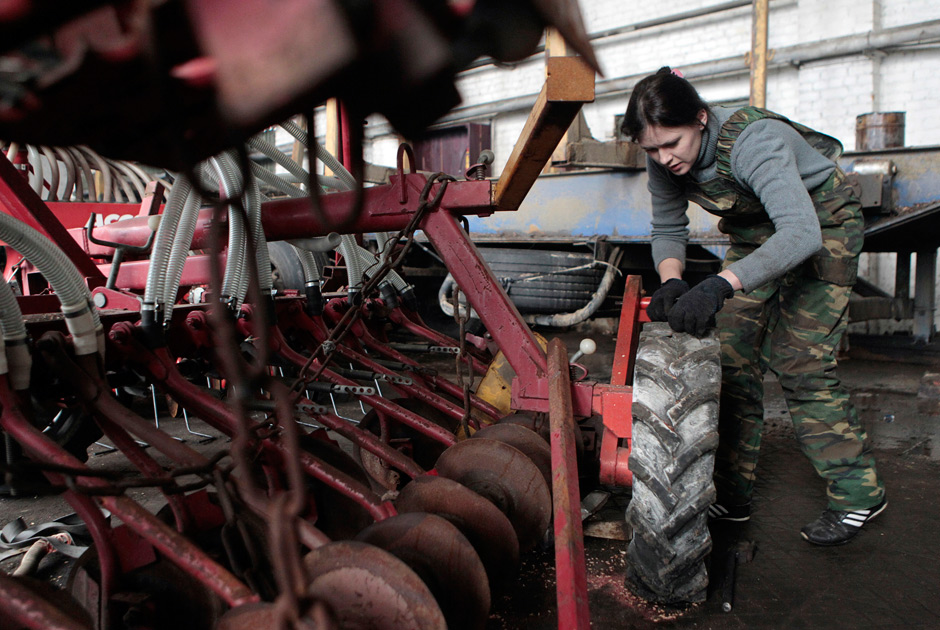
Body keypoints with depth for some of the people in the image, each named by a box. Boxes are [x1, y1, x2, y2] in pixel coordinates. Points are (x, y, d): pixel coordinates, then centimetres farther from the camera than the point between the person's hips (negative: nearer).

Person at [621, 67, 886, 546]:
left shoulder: (752, 141, -36)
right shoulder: (665, 161, -16)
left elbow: (801, 232, -47)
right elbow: (667, 230, -5)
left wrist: (720, 285, -60)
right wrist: (671, 282, -27)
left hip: (821, 223, -6)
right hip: (755, 232, 6)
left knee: (799, 362, -12)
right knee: (732, 358, -1)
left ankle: (859, 492, 7)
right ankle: (732, 494, 9)